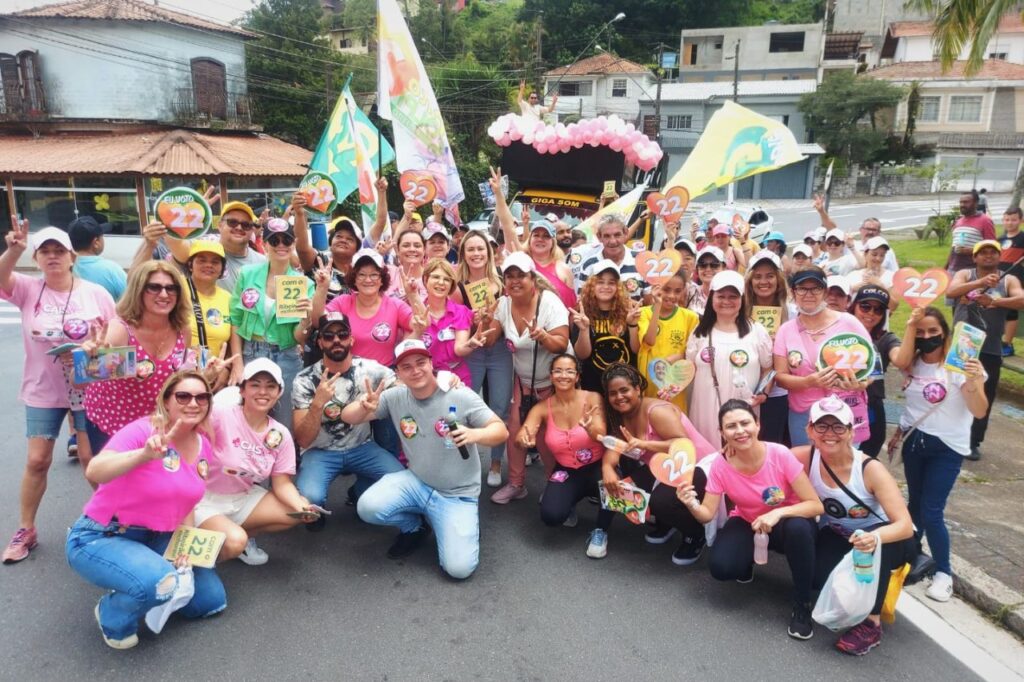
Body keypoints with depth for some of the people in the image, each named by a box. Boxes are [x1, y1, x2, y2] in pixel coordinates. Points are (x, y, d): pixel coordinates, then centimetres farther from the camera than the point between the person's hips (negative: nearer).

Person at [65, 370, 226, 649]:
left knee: (212, 600, 4)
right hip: (100, 538, -7)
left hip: (155, 539, 7)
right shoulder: (142, 430, -22)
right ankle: (113, 615, -1)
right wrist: (145, 454, -55)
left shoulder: (203, 447, -2)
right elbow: (93, 472, -39)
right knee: (159, 583, -34)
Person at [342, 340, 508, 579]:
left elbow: (501, 430, -14)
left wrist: (474, 434, -37)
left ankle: (462, 524, 18)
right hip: (416, 483, 3)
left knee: (459, 568, -18)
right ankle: (413, 527, 11)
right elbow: (348, 417, 0)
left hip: (458, 495, -3)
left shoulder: (461, 396, -15)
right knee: (368, 508, -23)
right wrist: (364, 407, -25)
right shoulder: (395, 397, -6)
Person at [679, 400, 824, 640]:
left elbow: (816, 505, -23)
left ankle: (802, 606, -14)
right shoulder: (720, 464, -21)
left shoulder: (780, 454, -28)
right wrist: (692, 505, -38)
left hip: (786, 522, -1)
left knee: (799, 528, -37)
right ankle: (749, 559, 15)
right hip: (746, 523, 2)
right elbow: (708, 514, -15)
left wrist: (778, 513, -39)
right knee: (721, 568, -25)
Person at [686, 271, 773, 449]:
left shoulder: (756, 330, 4)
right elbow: (690, 368, 13)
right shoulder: (701, 331, 8)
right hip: (706, 410, 1)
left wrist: (763, 393, -6)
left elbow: (768, 367, 9)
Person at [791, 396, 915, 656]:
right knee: (817, 576, -27)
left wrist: (874, 537, -52)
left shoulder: (870, 469, -28)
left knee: (874, 543, -38)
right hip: (838, 538, 2)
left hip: (885, 540, -2)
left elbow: (905, 526, -32)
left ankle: (871, 623, -18)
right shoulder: (805, 457, -20)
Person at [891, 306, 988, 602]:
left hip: (946, 448, -5)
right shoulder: (913, 362, 1)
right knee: (915, 502, 17)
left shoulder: (959, 365, -15)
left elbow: (979, 411, -24)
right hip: (914, 441, 5)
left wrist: (974, 381, -40)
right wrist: (899, 431, 13)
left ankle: (944, 572, 11)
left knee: (931, 511, -7)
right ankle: (912, 553, 38)